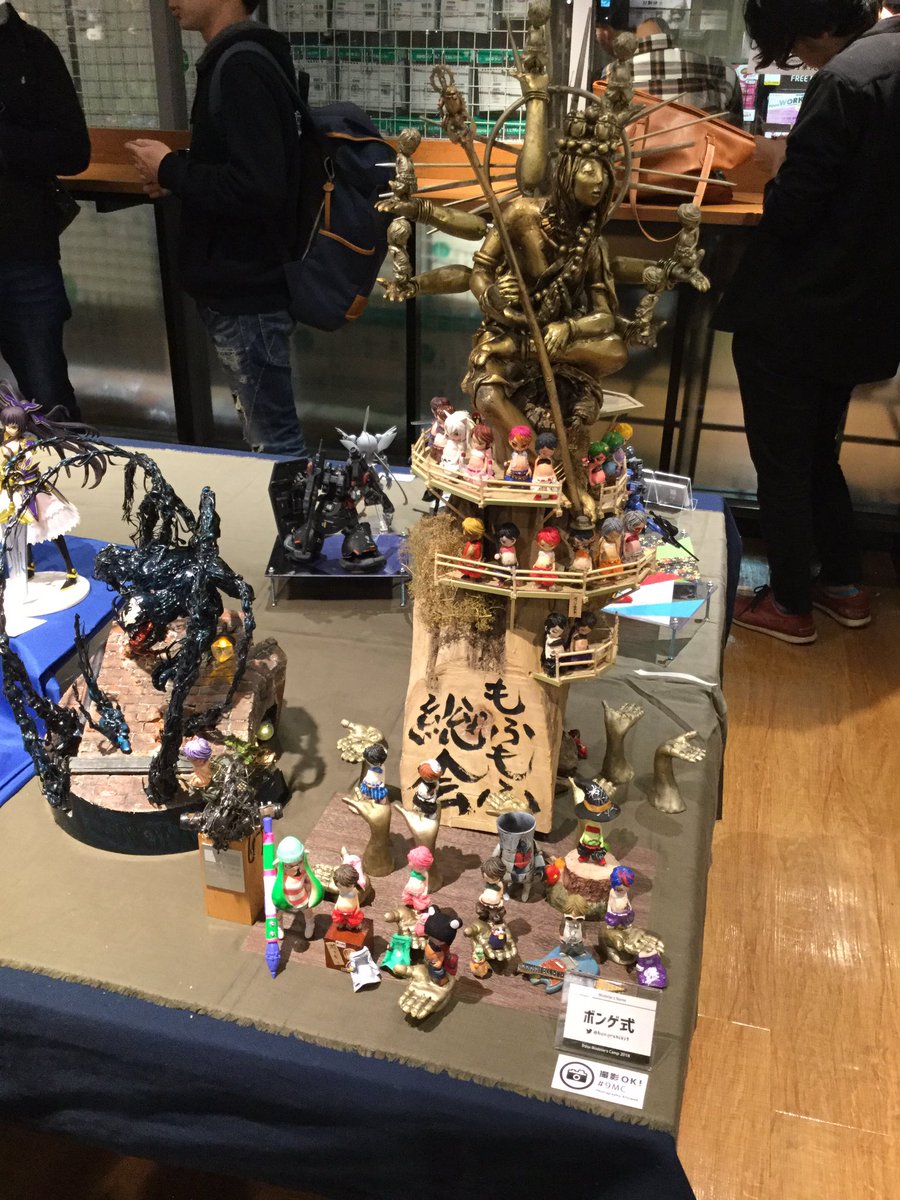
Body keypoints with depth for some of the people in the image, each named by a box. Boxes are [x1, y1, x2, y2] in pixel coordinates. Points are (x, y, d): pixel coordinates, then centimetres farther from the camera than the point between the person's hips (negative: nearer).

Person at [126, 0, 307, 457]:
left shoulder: (241, 67, -18)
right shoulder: (234, 59, 13)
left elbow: (257, 189, -28)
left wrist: (170, 170, -15)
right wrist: (178, 175, 7)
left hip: (247, 295, -10)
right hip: (240, 285, 10)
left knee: (274, 443, 0)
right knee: (266, 429, 20)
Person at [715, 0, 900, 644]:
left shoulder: (846, 78, -21)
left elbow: (791, 209, -22)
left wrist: (778, 189, -2)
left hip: (792, 315, -8)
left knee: (782, 462, 6)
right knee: (818, 453, 22)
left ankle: (790, 605, 18)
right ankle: (845, 586, 31)